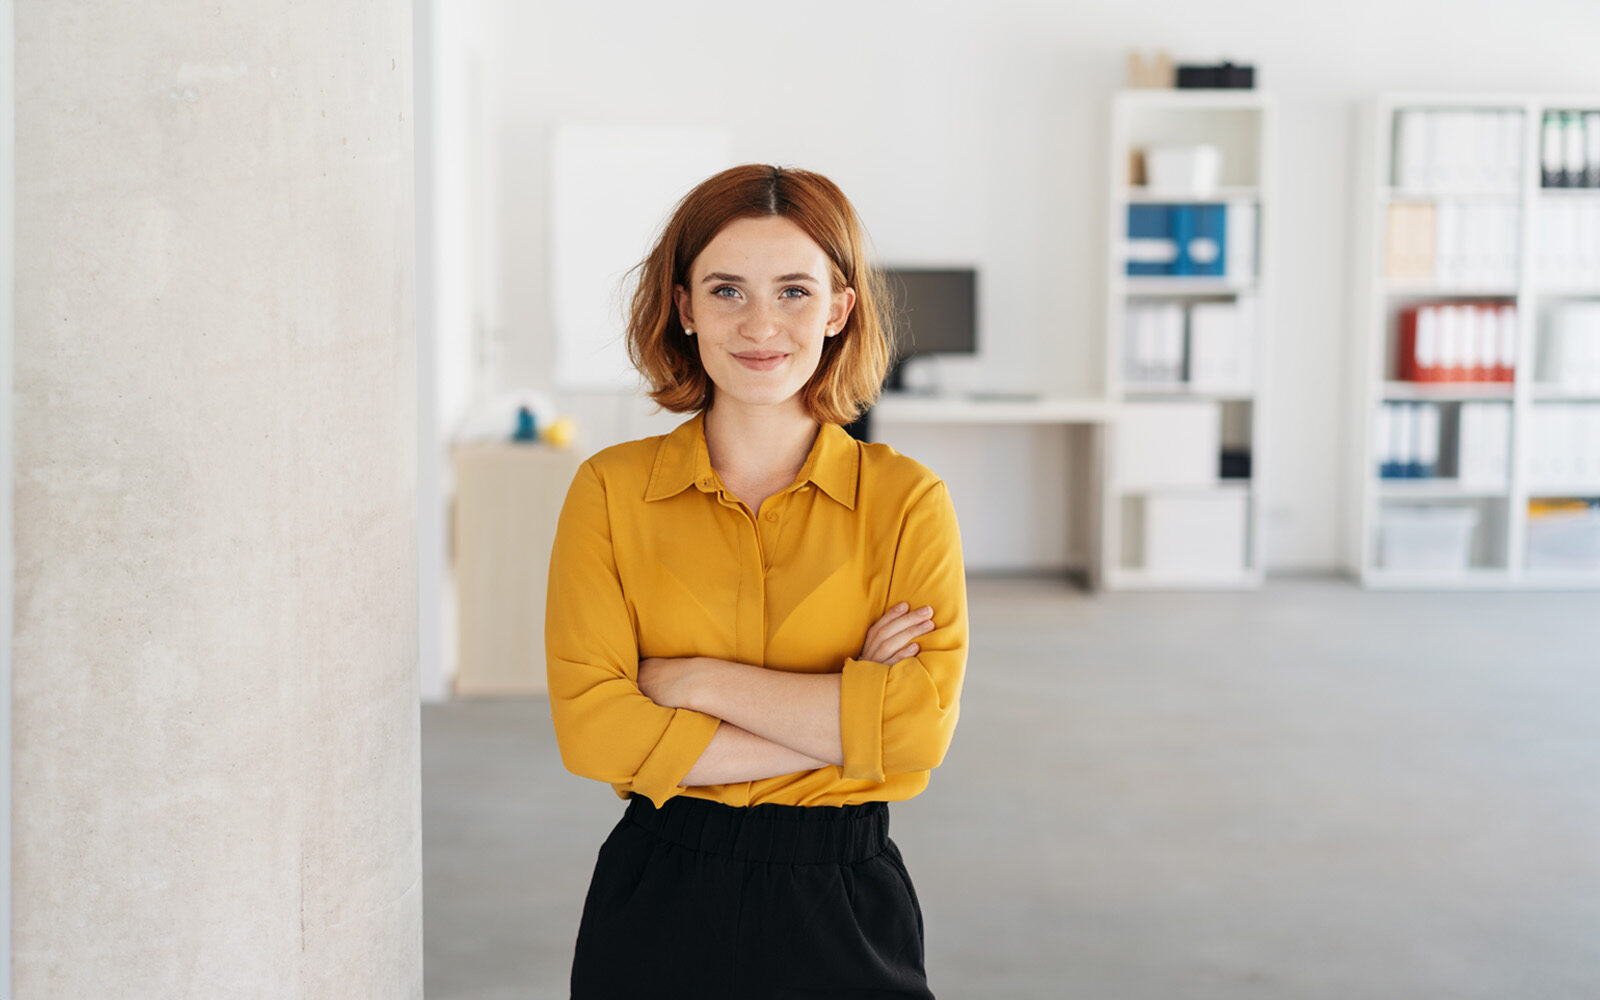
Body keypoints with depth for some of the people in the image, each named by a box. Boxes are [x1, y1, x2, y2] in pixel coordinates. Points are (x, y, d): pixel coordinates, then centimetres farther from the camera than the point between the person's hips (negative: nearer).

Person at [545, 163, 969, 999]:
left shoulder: (906, 501, -3)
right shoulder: (610, 491, -2)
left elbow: (920, 729, -14)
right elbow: (589, 726, -12)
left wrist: (698, 681, -14)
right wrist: (842, 715, -15)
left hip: (844, 915, 0)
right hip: (658, 907, 0)